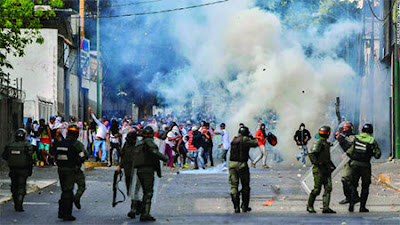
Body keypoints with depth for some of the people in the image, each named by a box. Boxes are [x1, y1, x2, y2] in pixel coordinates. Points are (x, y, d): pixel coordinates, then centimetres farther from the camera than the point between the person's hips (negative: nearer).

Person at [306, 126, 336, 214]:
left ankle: (326, 207, -6)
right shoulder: (318, 143, -10)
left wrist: (331, 165, 23)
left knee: (328, 188, -3)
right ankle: (309, 206, 8)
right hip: (319, 170, -9)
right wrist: (317, 163, -22)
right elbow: (311, 154, -20)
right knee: (317, 189, -7)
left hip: (326, 169, 9)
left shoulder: (326, 144, 19)